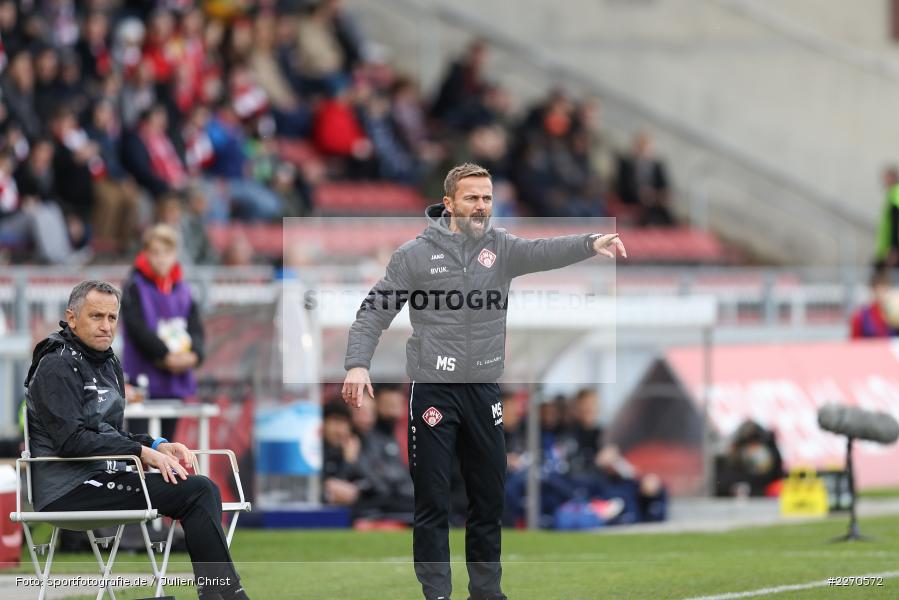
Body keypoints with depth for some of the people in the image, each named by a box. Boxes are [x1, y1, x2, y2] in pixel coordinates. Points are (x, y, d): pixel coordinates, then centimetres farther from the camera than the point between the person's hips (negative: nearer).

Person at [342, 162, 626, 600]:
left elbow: (544, 252, -15)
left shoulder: (501, 248, 4)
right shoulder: (414, 255, -2)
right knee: (432, 500, -2)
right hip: (432, 390, -3)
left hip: (483, 391, 3)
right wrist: (357, 364, -18)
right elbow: (375, 312, -2)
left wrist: (592, 243, -35)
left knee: (489, 497, 11)